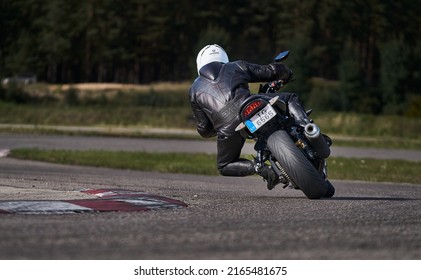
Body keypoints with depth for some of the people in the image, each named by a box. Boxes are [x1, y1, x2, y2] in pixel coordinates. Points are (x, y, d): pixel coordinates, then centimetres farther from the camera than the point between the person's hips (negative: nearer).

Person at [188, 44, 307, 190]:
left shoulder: (194, 90, 27)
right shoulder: (236, 67, 26)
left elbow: (204, 129, 24)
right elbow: (271, 71, 26)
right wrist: (286, 73, 50)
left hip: (227, 128, 0)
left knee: (224, 166, 24)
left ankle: (259, 168, -3)